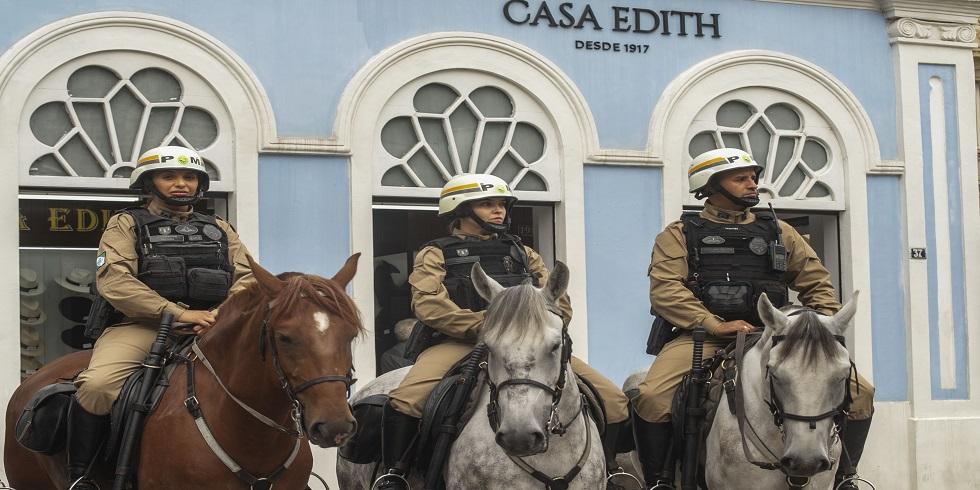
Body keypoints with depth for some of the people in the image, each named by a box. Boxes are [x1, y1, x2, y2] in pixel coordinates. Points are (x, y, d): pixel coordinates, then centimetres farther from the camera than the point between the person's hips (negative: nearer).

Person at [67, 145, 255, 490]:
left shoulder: (220, 230, 23)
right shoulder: (128, 224, 11)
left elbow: (247, 278, 12)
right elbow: (113, 280, -6)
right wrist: (178, 312, -16)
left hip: (211, 328, 3)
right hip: (142, 326, -3)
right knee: (97, 385, -32)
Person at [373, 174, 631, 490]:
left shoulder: (522, 253, 27)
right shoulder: (436, 255, 12)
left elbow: (559, 302, 17)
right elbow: (429, 305, -6)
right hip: (462, 343, -4)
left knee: (614, 401, -9)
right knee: (405, 401, -33)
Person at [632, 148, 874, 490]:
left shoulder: (778, 233, 21)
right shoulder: (680, 235, 11)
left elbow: (817, 284, 20)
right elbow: (665, 290, -4)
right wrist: (715, 324, -17)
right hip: (703, 337, -3)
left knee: (859, 393, -10)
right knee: (651, 397, -31)